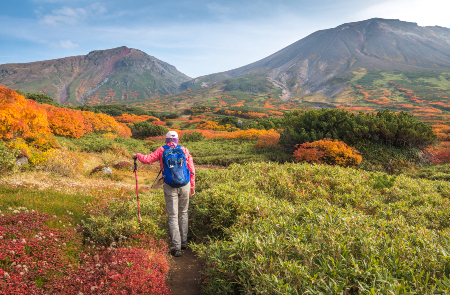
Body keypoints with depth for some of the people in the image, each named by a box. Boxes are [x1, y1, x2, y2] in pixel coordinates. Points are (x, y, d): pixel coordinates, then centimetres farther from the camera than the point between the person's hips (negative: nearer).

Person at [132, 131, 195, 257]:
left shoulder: (162, 150, 4)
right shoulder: (184, 150, 7)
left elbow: (147, 159, 2)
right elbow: (191, 169, 6)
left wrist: (137, 155, 24)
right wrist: (192, 186, 14)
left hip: (170, 187, -2)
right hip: (184, 185, 2)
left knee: (173, 216, 3)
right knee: (183, 213, 18)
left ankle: (177, 247, 1)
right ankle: (183, 242, 26)